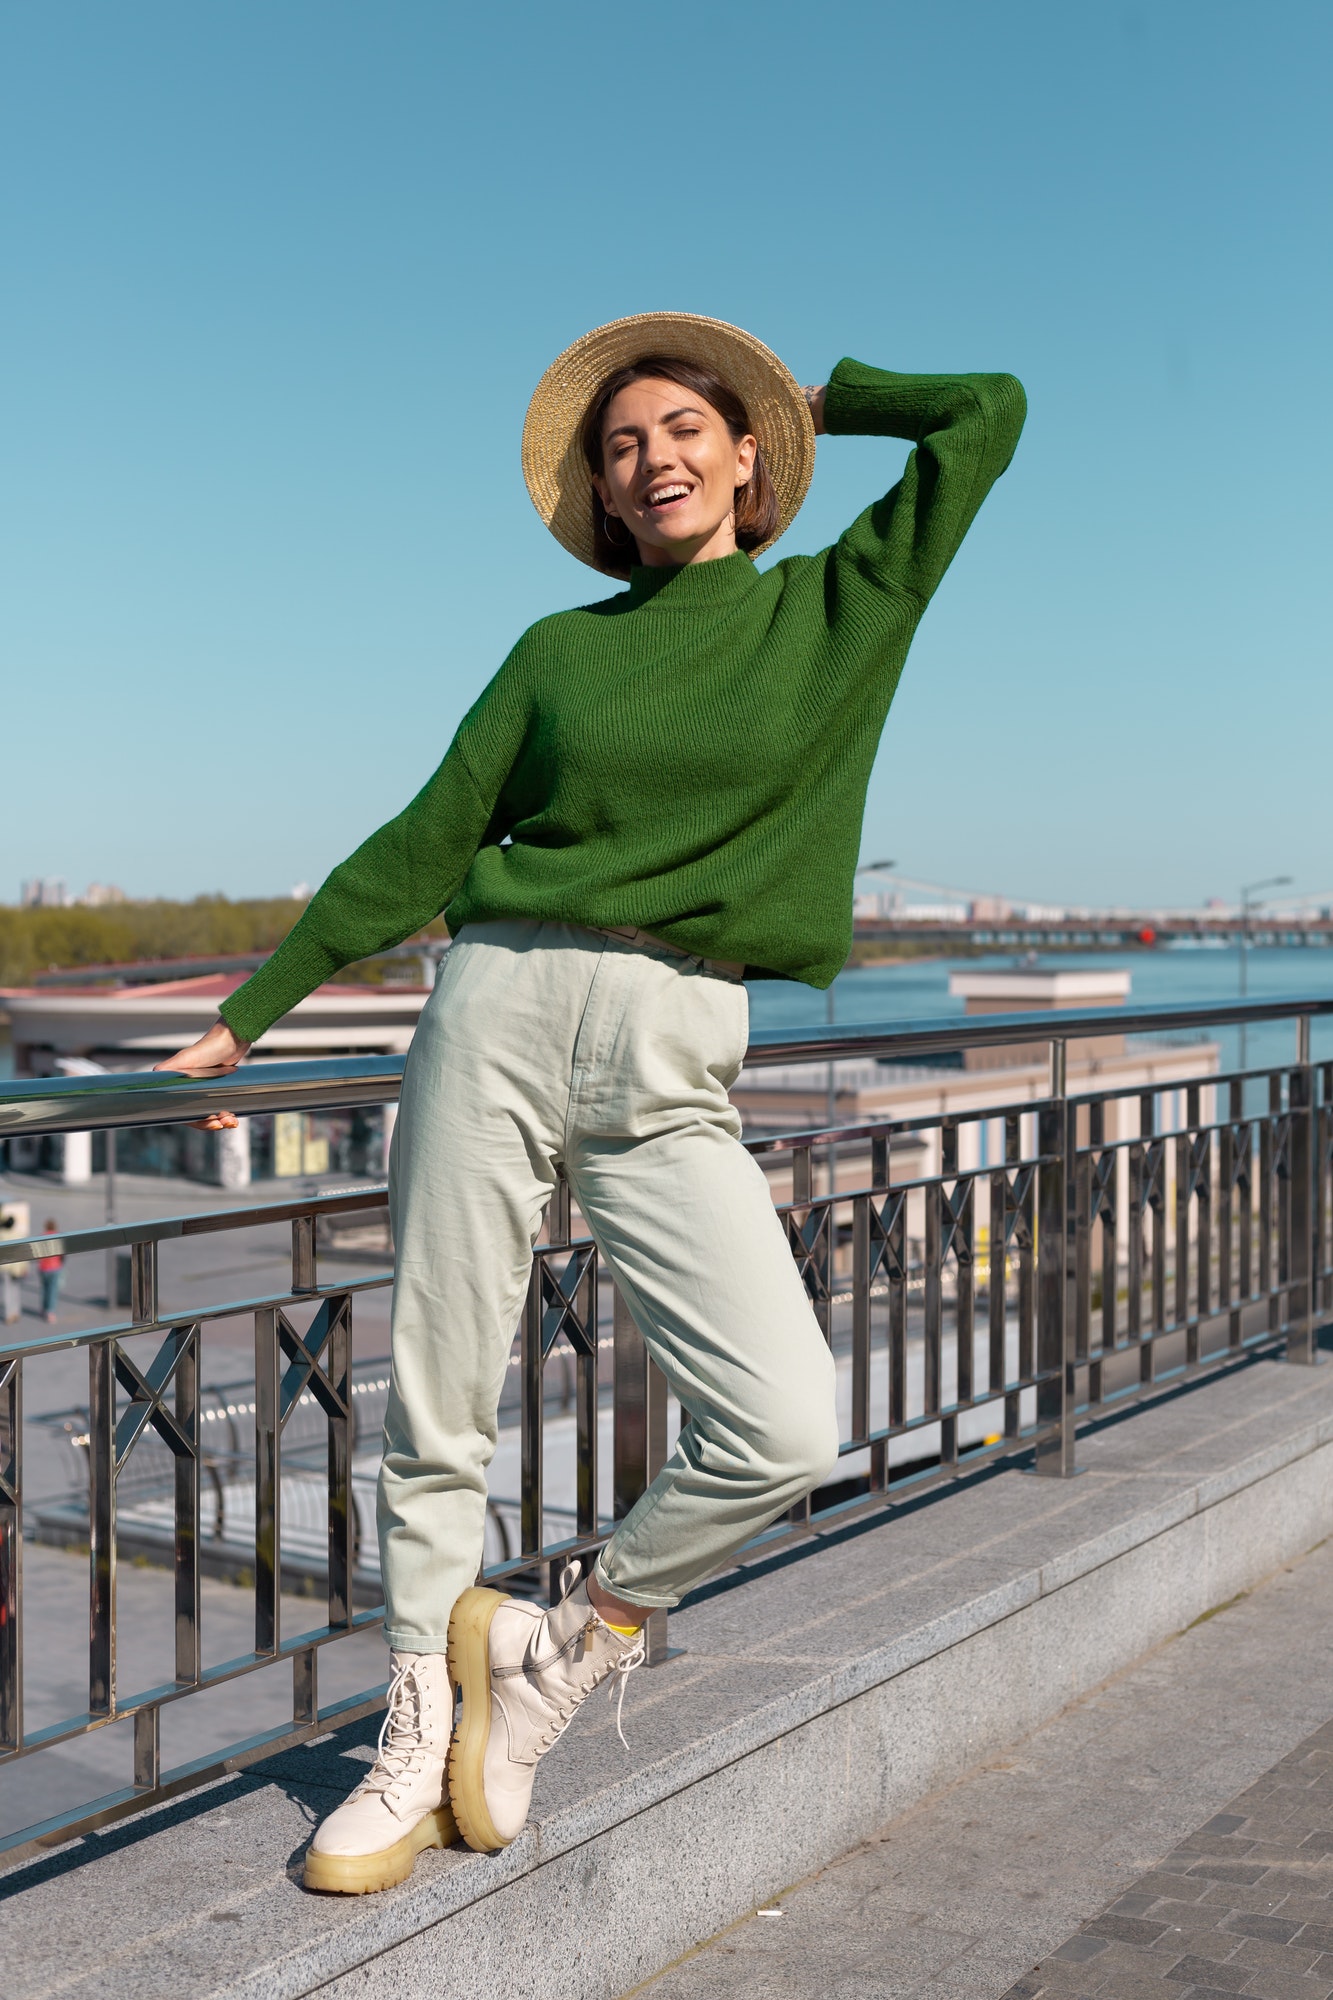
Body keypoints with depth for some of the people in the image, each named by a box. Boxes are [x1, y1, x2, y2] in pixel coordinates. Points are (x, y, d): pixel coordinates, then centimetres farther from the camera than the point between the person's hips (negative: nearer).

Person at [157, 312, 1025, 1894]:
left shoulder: (840, 609, 11)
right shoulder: (561, 651, 13)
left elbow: (988, 413, 11)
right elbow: (424, 846, 14)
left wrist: (822, 395, 25)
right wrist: (250, 1013, 15)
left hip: (670, 1076, -1)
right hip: (501, 1013, 1)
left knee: (786, 1427, -15)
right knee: (435, 1408, 3)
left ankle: (561, 1650, 10)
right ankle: (418, 1743, 23)